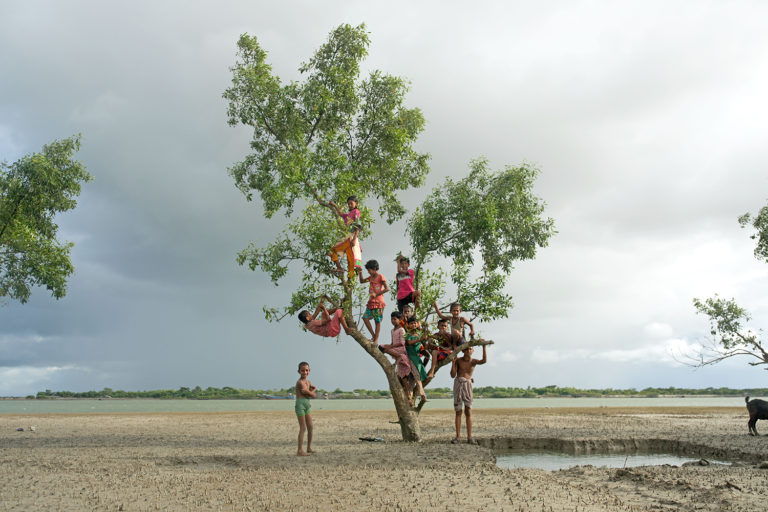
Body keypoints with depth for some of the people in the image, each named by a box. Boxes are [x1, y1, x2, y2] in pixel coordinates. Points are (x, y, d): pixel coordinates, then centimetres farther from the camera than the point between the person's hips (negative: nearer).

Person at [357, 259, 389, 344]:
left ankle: (376, 339, 4)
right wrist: (360, 272, 14)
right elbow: (362, 281, 29)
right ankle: (373, 336, 4)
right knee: (365, 317, -5)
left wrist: (376, 294, -17)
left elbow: (387, 288, -15)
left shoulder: (380, 277, -7)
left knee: (377, 321, -1)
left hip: (378, 303, -7)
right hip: (370, 302, 7)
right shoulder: (371, 277, 16)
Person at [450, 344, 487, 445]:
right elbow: (453, 375, 0)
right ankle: (458, 436, 6)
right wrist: (453, 362, -11)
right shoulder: (458, 360, 3)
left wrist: (484, 347, -24)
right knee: (458, 412, 2)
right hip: (458, 384, 0)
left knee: (468, 412, -4)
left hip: (468, 385, 0)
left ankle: (469, 437, -3)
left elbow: (484, 361, -19)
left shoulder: (474, 361, 3)